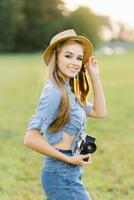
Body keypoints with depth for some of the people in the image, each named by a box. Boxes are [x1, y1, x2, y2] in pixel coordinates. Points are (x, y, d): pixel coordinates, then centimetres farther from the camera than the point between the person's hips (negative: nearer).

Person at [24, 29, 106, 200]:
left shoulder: (67, 91, 11)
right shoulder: (54, 92, -18)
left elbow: (99, 112, 17)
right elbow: (31, 138, -24)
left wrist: (95, 76, 10)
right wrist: (69, 159, -18)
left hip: (70, 173, 9)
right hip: (63, 176, -9)